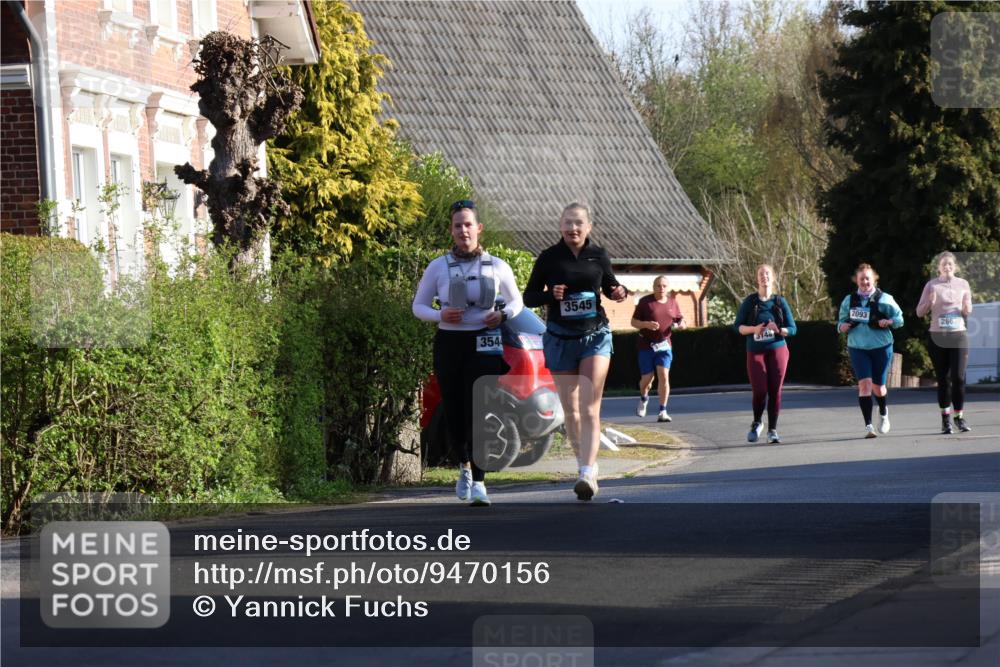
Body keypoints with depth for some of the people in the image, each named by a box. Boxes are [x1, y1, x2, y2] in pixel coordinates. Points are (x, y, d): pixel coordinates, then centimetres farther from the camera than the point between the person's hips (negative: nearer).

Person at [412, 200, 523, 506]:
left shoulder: (497, 267, 5)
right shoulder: (438, 267, 4)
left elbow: (516, 301, 16)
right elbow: (418, 305, 9)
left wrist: (503, 314, -7)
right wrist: (440, 315, -12)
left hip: (484, 345, -1)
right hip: (449, 343, 1)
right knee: (453, 411, 5)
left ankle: (478, 483, -13)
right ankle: (465, 466, 33)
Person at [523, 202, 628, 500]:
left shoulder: (599, 256, 2)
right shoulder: (549, 258, -2)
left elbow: (609, 286, 18)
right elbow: (528, 297, 3)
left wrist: (619, 292, -5)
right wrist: (550, 295, -17)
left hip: (595, 335, -1)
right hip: (560, 338, 1)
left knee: (589, 408, -12)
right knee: (570, 409, 7)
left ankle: (588, 474, -20)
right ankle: (584, 463, 24)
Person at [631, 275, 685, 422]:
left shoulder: (672, 302, 7)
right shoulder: (645, 302, -3)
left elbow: (680, 319, 19)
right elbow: (634, 322, -1)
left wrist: (681, 324, -6)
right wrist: (646, 324, -21)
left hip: (664, 345, 1)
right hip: (646, 345, -1)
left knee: (663, 376, -13)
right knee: (647, 378, 2)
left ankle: (662, 412, -10)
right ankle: (643, 399, 38)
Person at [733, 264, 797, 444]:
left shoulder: (780, 302, 3)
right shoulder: (750, 301, 2)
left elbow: (792, 328, 5)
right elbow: (738, 326, 3)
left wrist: (779, 330, -16)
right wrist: (753, 329, -15)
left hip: (777, 350, 1)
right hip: (756, 352, -1)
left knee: (775, 391, -1)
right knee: (759, 391, -9)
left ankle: (772, 430, 10)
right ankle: (756, 423, 18)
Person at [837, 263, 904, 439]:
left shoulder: (884, 299, -2)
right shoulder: (849, 300, 7)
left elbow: (899, 318, 1)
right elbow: (842, 320, 16)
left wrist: (889, 322, -19)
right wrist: (842, 326, -7)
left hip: (881, 346, -1)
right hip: (858, 347, 1)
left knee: (878, 386, 7)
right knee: (865, 383, -14)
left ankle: (883, 412, 40)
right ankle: (868, 425, -13)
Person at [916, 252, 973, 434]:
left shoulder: (963, 284, 8)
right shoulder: (932, 285, 3)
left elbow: (968, 312, 15)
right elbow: (919, 312, 4)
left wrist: (966, 308, -8)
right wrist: (930, 302, -15)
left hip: (958, 335, 1)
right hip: (938, 337, -1)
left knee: (959, 377, -8)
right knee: (943, 379, 3)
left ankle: (959, 416, 5)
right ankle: (945, 417, 12)